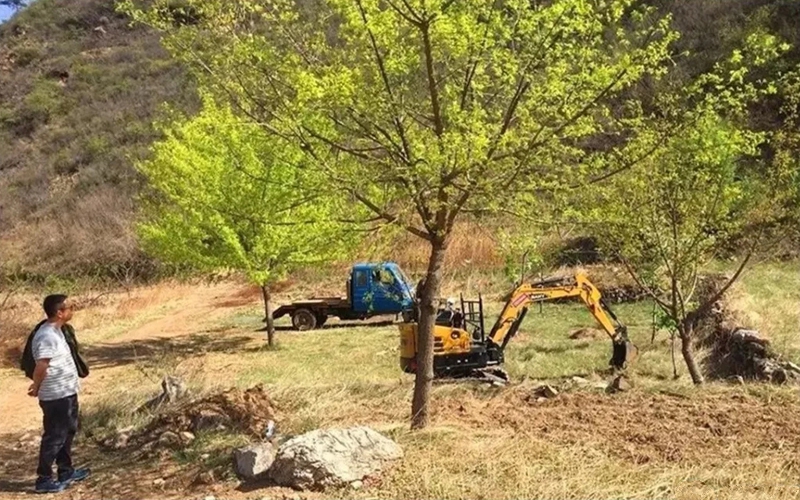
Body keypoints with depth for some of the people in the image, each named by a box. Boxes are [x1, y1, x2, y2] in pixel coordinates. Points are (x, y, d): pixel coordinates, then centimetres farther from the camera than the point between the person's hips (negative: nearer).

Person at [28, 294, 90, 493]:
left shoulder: (56, 331, 9)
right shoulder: (47, 336, -24)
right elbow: (41, 367, -30)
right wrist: (37, 387, -13)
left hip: (67, 392, 10)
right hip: (56, 396, -10)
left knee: (68, 431, 20)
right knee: (55, 436, 2)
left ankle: (66, 471, 33)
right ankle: (44, 479, 14)